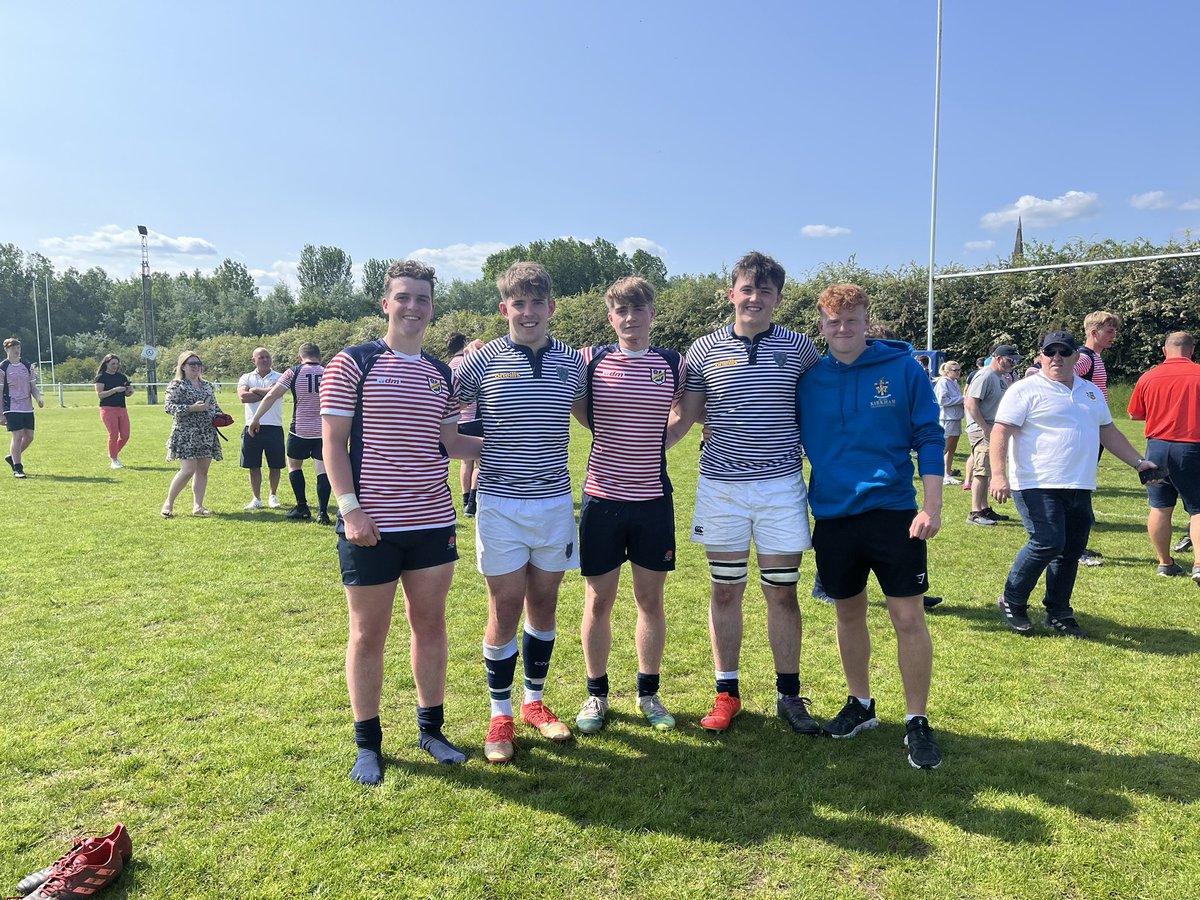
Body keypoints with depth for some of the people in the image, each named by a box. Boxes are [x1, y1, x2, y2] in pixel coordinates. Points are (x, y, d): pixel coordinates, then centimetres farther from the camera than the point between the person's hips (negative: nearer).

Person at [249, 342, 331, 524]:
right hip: (324, 431, 2)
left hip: (300, 430, -1)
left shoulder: (295, 372, -3)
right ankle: (322, 512, -3)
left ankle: (302, 507, 18)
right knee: (322, 469, 3)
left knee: (294, 465, 18)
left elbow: (271, 396, -6)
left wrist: (255, 419, 0)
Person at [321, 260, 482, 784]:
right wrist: (350, 508, -14)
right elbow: (333, 441, -7)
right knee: (368, 633, 7)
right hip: (371, 524, -4)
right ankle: (367, 743, 23)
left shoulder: (441, 374, 10)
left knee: (430, 625, 12)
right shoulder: (353, 363, -4)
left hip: (432, 520, 5)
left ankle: (431, 729, 29)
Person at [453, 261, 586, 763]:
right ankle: (500, 715, 19)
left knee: (544, 605, 13)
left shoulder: (572, 361, 4)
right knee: (505, 610, 3)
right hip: (501, 504, -3)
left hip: (556, 502, 3)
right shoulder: (483, 361, -5)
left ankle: (534, 701, 31)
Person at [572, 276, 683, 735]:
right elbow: (582, 415, 12)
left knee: (651, 600, 10)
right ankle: (596, 694, 26)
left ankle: (649, 692, 28)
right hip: (602, 497, -1)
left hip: (654, 499, 1)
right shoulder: (591, 360, -1)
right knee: (598, 601, 7)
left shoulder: (674, 364, 2)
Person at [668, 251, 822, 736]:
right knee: (725, 591, 9)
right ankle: (727, 692, 24)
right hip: (721, 486, 0)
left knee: (782, 592, 7)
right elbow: (684, 415, 5)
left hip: (782, 486, 0)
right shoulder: (704, 350, 1)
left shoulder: (800, 348, 3)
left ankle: (789, 694, 24)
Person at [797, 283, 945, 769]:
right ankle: (860, 704, 34)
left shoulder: (903, 369, -4)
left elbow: (929, 438, -3)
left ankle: (917, 721, 17)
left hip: (892, 511, -2)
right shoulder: (809, 378, 3)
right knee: (849, 614, 15)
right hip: (832, 515, 3)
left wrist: (931, 506, -10)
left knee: (909, 617, 0)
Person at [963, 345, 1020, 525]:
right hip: (980, 430, -10)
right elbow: (970, 404, -22)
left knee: (985, 472, 15)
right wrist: (985, 428, -22)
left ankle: (985, 509, 23)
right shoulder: (984, 376, -15)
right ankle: (975, 513, -6)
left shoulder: (1002, 377, 15)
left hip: (991, 429, 10)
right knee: (982, 471, -10)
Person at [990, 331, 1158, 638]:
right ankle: (1012, 602, 3)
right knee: (1048, 543, -16)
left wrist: (1138, 462, 20)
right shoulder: (1026, 390, -5)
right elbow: (1000, 432, -12)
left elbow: (1108, 432, 27)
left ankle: (1058, 613, 22)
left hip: (1080, 487, 7)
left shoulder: (1091, 392, 17)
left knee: (1071, 550, 9)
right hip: (1038, 485, -7)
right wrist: (998, 475, -22)